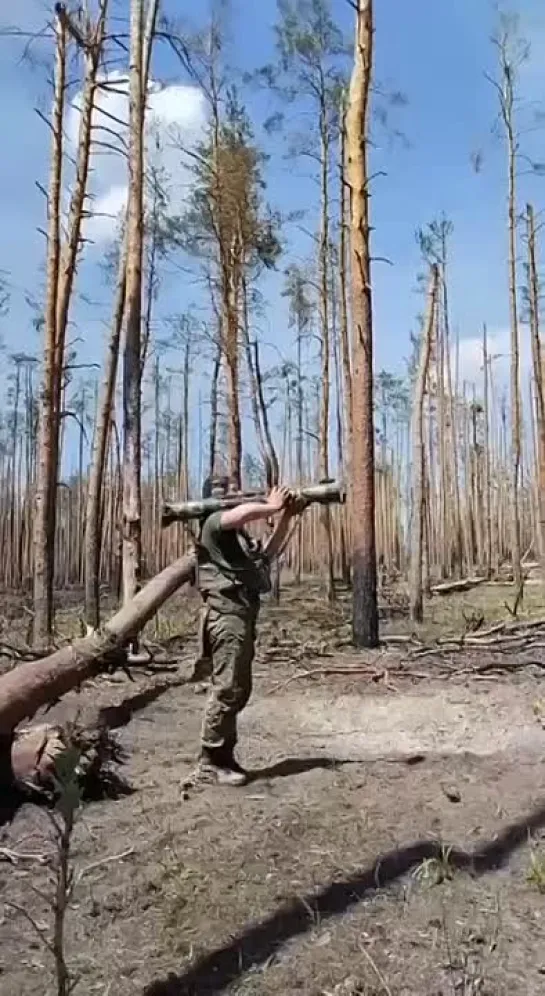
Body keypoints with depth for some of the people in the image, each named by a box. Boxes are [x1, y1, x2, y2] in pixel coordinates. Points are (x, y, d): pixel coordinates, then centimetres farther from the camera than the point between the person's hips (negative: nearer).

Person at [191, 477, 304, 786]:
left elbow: (268, 552, 30)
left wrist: (286, 517, 19)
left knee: (239, 689, 11)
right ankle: (210, 762, -5)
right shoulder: (215, 522, -6)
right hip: (227, 613, -10)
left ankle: (223, 756, 18)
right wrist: (273, 506, -8)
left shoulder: (238, 533, 23)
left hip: (241, 614, 10)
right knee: (227, 688, -10)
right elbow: (245, 512, -27)